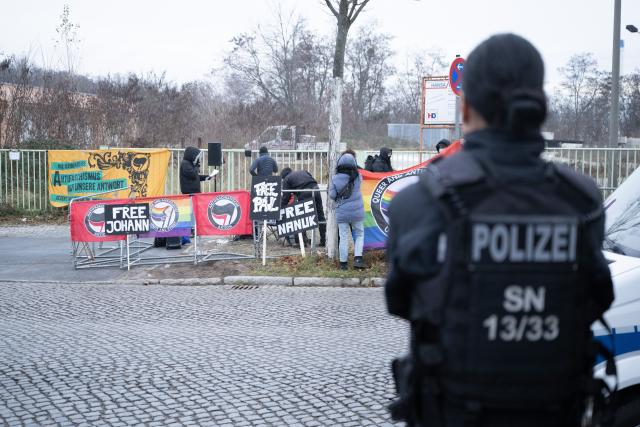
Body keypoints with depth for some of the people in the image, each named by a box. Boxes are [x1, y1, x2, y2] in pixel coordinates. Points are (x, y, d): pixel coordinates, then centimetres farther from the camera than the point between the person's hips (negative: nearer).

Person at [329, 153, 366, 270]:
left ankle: (343, 263, 10)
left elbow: (332, 195, -6)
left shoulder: (334, 179, -7)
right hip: (357, 211, 0)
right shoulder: (357, 177, -7)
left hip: (341, 213, 0)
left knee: (344, 237, 6)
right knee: (359, 234, 14)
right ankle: (357, 258, 0)